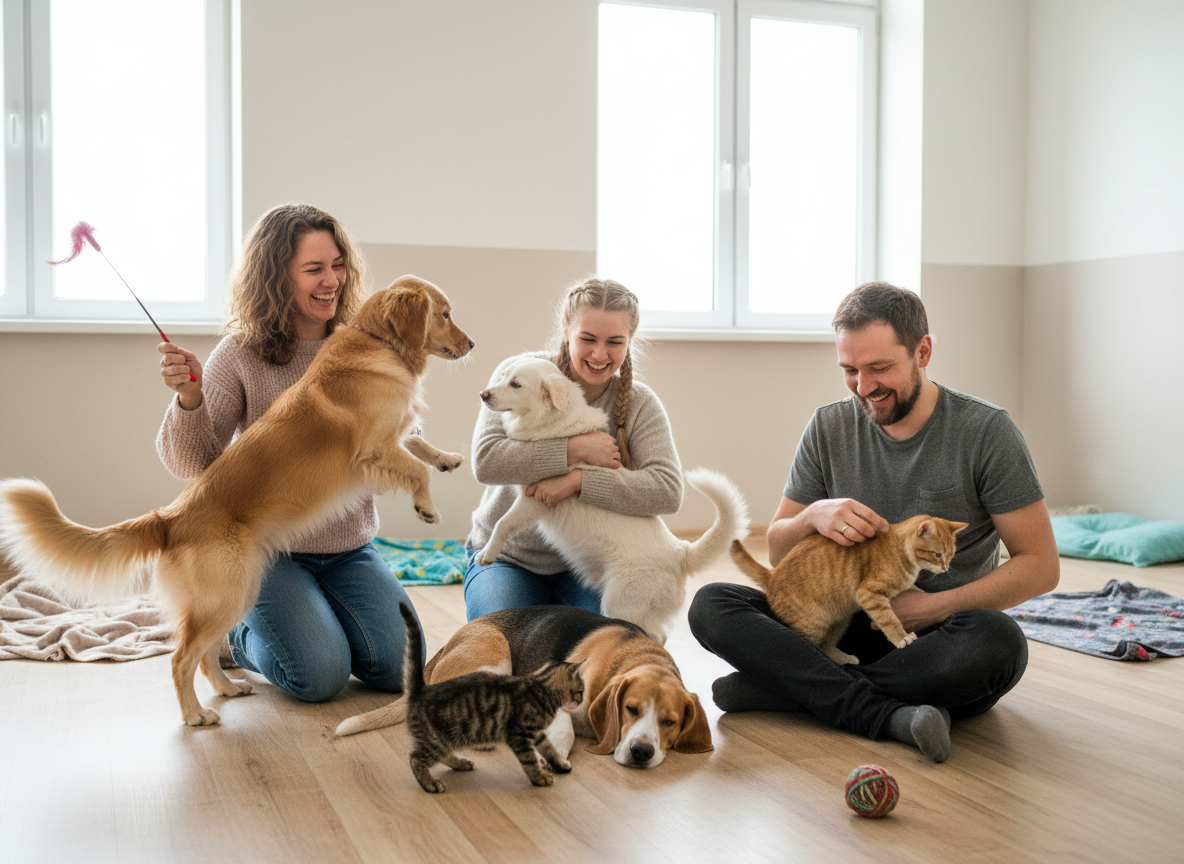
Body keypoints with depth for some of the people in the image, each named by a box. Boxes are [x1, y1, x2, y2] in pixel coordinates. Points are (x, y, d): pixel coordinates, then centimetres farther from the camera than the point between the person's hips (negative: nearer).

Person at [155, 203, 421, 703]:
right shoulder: (241, 355, -10)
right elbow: (189, 463, -14)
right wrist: (189, 399, -32)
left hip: (350, 547, 4)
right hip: (268, 546, -4)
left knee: (401, 667, -9)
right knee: (320, 677, -17)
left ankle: (319, 617, 22)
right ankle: (241, 633, 16)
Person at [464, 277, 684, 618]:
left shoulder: (639, 404, -8)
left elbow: (668, 491, -23)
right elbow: (485, 461, -23)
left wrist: (577, 479, -32)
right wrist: (577, 449, -26)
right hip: (508, 558, -1)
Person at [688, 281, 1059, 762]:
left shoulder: (985, 431, -7)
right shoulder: (828, 429, 4)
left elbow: (1041, 565, -7)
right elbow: (776, 551, 9)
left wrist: (930, 607, -15)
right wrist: (813, 516, -14)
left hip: (939, 639, -3)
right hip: (849, 628, 3)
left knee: (995, 640, -38)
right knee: (710, 605, -19)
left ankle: (779, 688, -27)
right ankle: (891, 716, -33)